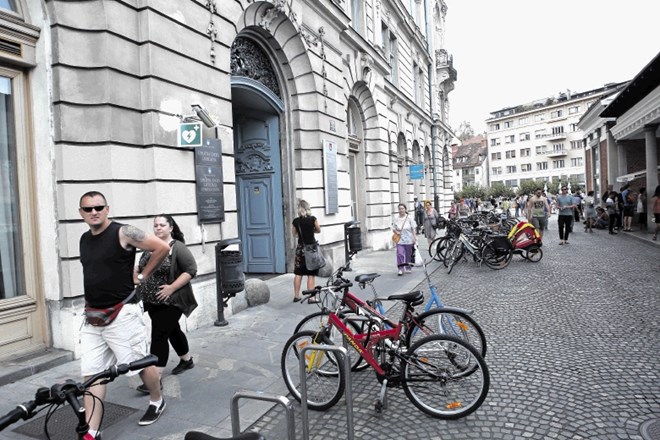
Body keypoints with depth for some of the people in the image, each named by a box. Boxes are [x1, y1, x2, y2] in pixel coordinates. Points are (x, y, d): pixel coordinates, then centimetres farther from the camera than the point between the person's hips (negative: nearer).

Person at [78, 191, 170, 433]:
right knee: (92, 373, 6)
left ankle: (157, 401, 32)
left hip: (122, 314, -6)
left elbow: (162, 248, -13)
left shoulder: (123, 233, -13)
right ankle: (91, 432, 15)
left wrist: (142, 276, -7)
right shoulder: (84, 239, 10)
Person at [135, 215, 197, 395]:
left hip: (170, 302, -7)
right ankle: (187, 360, 39)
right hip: (152, 302, 7)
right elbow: (141, 266, 20)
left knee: (159, 336, -7)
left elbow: (191, 270, -17)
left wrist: (172, 287, -22)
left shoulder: (178, 248, -13)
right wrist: (135, 270, -2)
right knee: (172, 331, 19)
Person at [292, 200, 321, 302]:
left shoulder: (296, 221, -2)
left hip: (300, 248, 3)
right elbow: (318, 230, 7)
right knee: (311, 274, 2)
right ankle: (311, 297, 4)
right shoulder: (313, 219, -9)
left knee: (298, 273, 11)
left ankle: (296, 296, 19)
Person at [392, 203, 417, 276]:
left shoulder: (409, 218, -5)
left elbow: (413, 229, -2)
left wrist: (415, 238, -7)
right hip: (399, 240, 1)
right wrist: (396, 232, -14)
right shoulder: (396, 218, -1)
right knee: (400, 254, -12)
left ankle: (408, 268, 28)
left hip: (409, 240, 0)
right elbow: (393, 228, 7)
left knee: (408, 255, 10)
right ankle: (401, 269, -7)